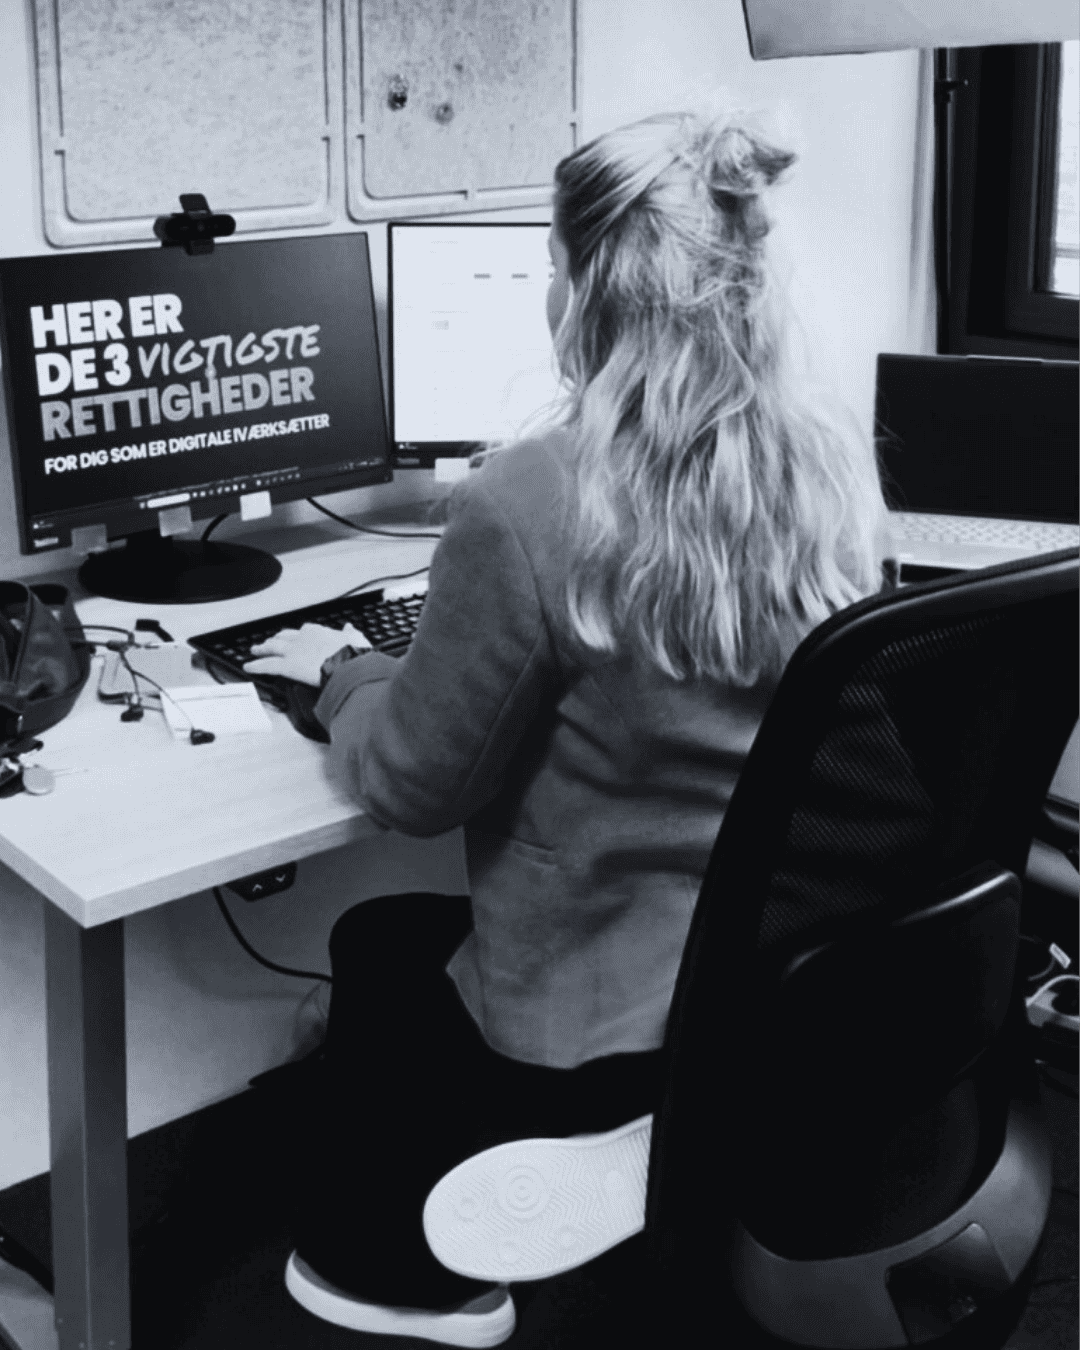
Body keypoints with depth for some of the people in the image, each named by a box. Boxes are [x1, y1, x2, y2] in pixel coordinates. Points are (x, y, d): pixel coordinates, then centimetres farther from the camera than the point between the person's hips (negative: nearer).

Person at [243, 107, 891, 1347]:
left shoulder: (525, 507, -26)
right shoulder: (836, 463, -6)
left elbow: (412, 784, -13)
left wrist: (337, 672, 7)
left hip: (611, 1029, -6)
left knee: (375, 949, 25)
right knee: (429, 931, 30)